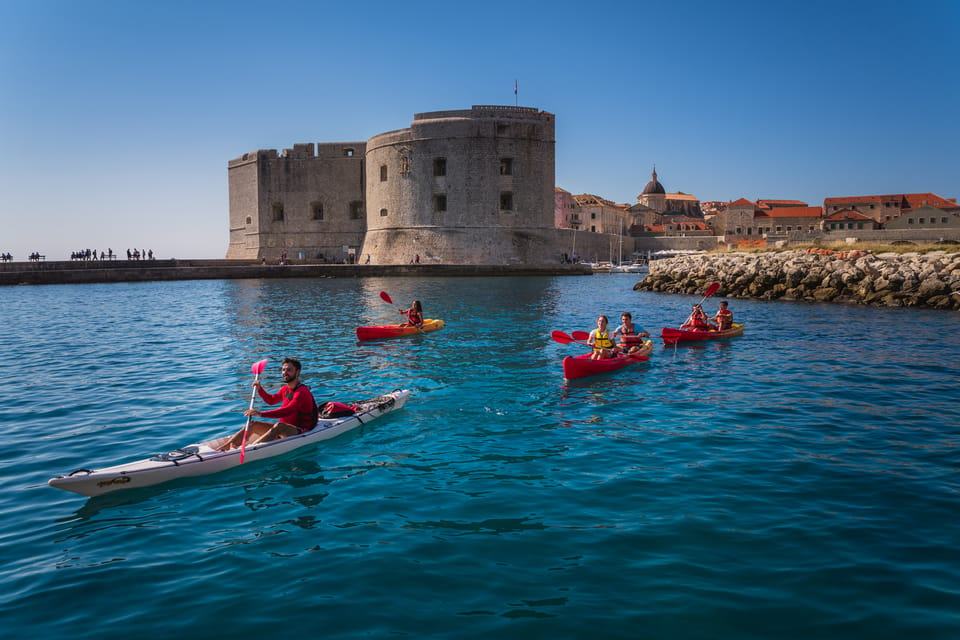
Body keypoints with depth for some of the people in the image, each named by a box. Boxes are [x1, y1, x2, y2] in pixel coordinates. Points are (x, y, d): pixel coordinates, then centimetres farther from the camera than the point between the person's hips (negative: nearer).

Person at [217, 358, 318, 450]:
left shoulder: (302, 392, -17)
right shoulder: (285, 389, 14)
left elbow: (287, 411, -31)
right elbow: (271, 400, 32)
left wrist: (261, 414, -39)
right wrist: (259, 389, 13)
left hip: (301, 432, -9)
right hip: (283, 430, 10)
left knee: (279, 426, -38)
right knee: (253, 424, -1)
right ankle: (223, 447, -13)